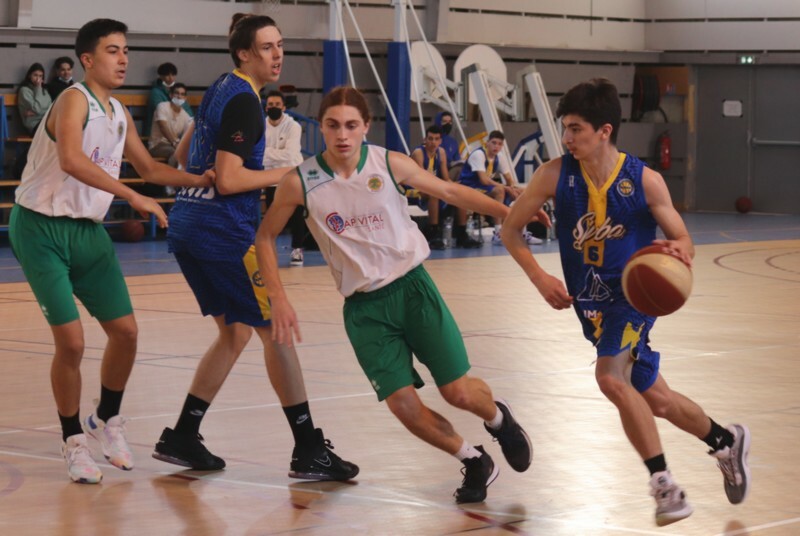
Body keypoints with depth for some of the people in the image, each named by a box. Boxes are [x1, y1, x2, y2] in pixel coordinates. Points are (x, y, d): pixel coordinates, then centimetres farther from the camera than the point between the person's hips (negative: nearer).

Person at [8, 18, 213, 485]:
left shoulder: (119, 114, 9)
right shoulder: (74, 101, -17)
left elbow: (151, 169, 22)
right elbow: (70, 159, -35)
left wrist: (200, 180, 5)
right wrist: (133, 197, -40)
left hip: (90, 231, 8)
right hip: (43, 230, -8)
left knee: (126, 331, 4)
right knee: (71, 341, -12)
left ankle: (107, 419, 27)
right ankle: (73, 439, 6)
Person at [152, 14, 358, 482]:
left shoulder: (219, 90, 14)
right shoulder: (244, 101, -14)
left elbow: (186, 155, 26)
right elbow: (229, 180, -20)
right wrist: (284, 174, -10)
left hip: (187, 226, 9)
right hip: (225, 230, -9)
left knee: (236, 332, 17)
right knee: (276, 330, -3)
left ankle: (182, 438, 16)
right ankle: (309, 451, 0)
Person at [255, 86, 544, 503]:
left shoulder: (389, 164, -9)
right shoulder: (300, 182, -9)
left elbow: (450, 192, 5)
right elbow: (265, 237, 4)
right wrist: (278, 300, -5)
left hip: (411, 286, 0)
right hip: (364, 306, 1)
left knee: (459, 392, -4)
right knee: (402, 404, -9)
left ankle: (498, 417, 34)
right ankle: (474, 462, 17)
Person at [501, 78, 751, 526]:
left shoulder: (645, 180, -15)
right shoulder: (556, 174, -11)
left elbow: (684, 241, -6)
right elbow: (511, 228, -2)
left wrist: (678, 250, -30)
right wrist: (540, 277, -14)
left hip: (633, 292, -4)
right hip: (590, 299, 4)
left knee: (612, 376, -27)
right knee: (654, 399, 14)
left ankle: (665, 484, -15)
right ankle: (727, 441, 41)